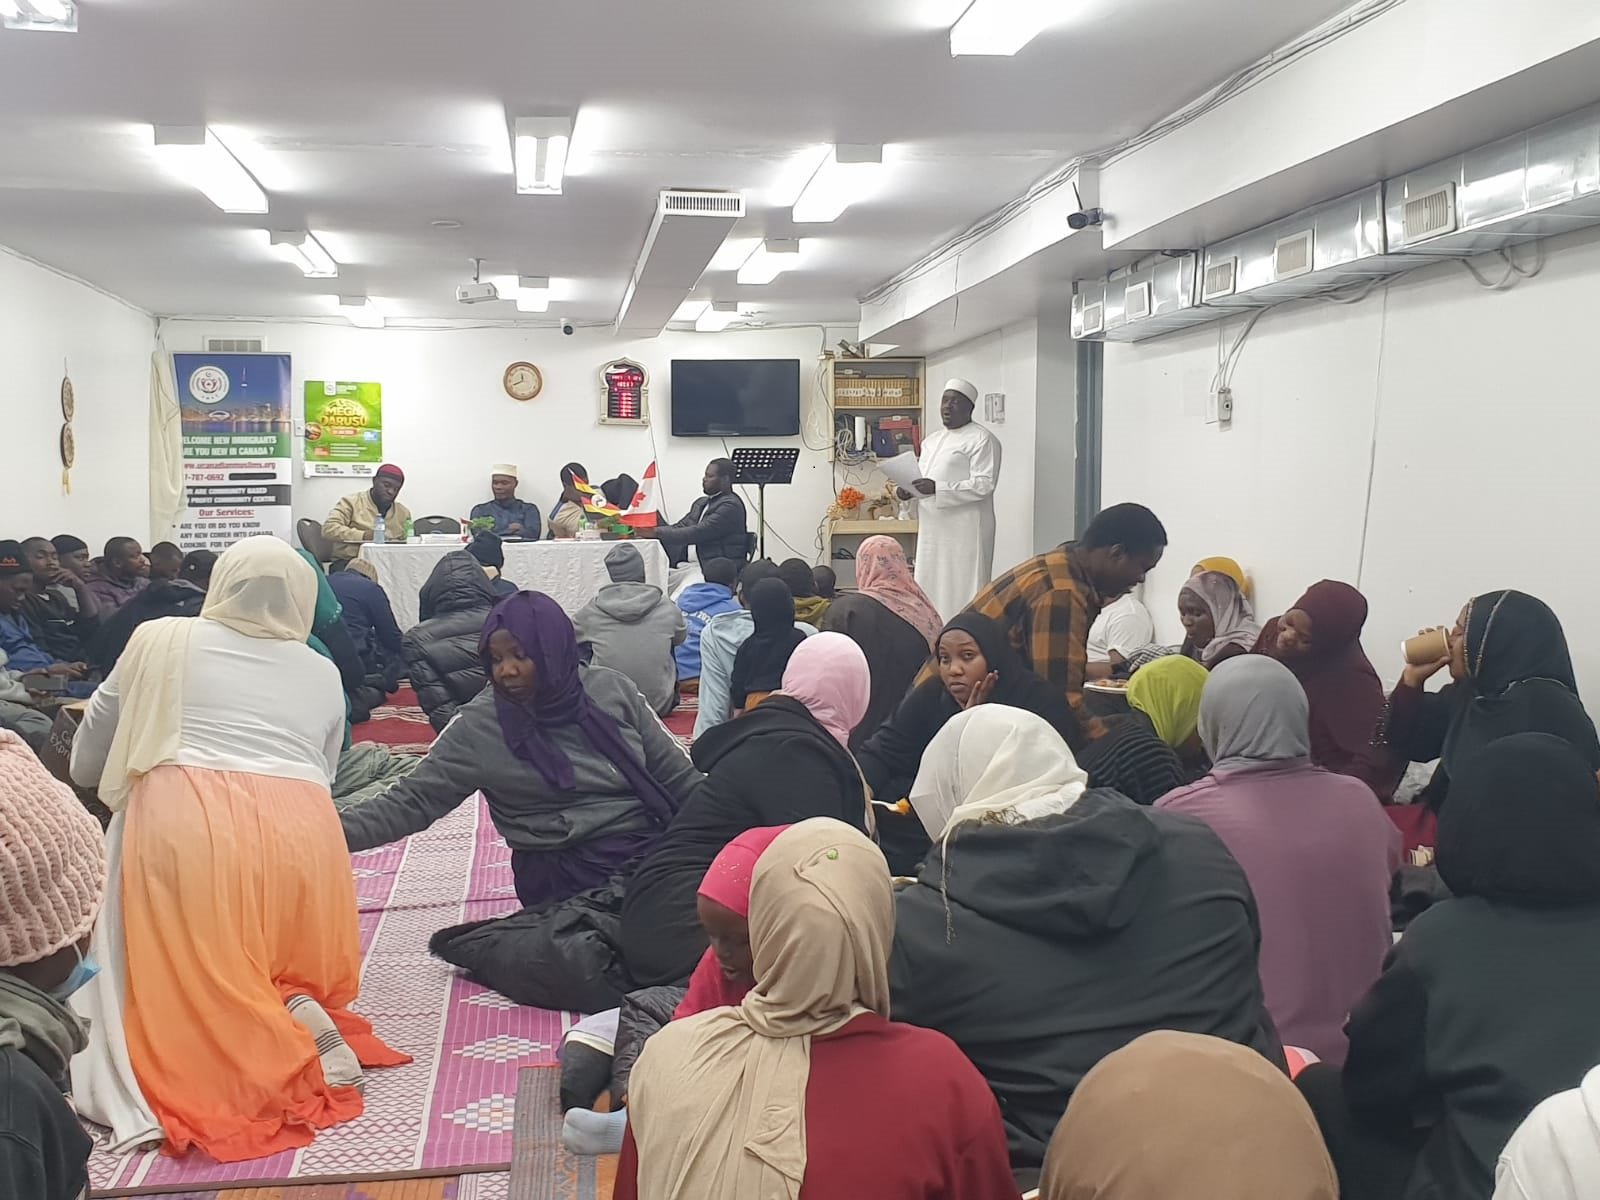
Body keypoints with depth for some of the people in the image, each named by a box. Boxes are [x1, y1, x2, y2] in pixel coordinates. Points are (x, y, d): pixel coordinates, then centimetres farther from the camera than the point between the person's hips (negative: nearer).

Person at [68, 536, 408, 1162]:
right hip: (300, 830, 3)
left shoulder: (159, 642, 17)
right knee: (282, 973, 21)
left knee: (178, 996, 5)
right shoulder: (323, 675, 21)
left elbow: (84, 763, 26)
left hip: (182, 824, -3)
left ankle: (280, 1049, -16)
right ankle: (299, 1015, -8)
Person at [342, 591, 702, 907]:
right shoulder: (478, 727, -3)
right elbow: (414, 801, -4)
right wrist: (337, 831, -18)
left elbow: (676, 775, 11)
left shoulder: (613, 690, 4)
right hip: (571, 873, -4)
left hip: (655, 845, 4)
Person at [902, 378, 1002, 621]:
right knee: (929, 592, 8)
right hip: (932, 529, 8)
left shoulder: (982, 440, -6)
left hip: (965, 531, -8)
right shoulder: (932, 440, 20)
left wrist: (937, 489, -23)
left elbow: (985, 484, -16)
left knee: (963, 594, -8)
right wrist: (909, 490, 3)